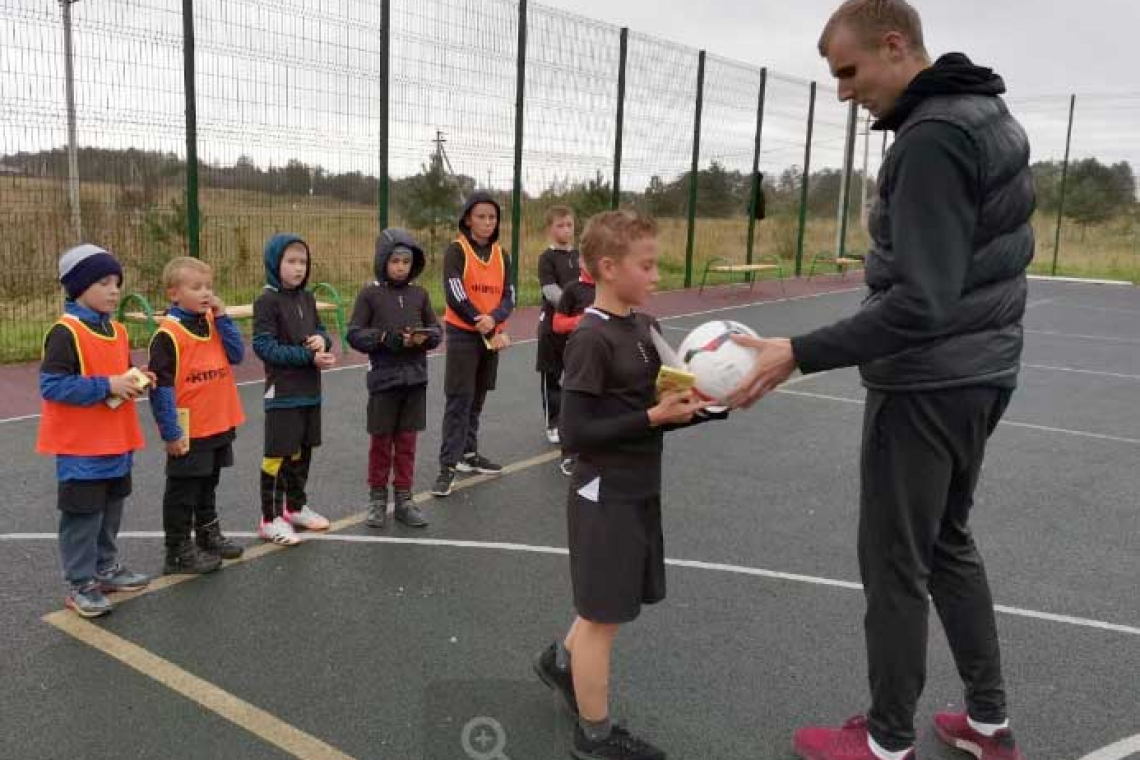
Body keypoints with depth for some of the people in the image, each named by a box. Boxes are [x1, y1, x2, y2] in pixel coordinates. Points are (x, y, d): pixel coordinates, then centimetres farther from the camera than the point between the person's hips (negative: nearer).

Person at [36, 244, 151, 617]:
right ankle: (80, 585, 12)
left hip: (116, 442, 8)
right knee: (83, 514, 0)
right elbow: (52, 385, -21)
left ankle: (106, 568, 34)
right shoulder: (65, 332, -16)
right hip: (80, 446, -8)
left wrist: (135, 382, -2)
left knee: (111, 510, 18)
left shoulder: (117, 330, 9)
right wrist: (107, 386, -24)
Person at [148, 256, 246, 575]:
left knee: (207, 484, 22)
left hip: (220, 425, 7)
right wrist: (170, 432, -18)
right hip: (187, 431, -7)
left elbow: (237, 354, -2)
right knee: (183, 491, 5)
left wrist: (222, 317, -10)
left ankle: (209, 535, 38)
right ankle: (179, 552, 16)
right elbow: (161, 386, -17)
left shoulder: (213, 322, 7)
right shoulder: (168, 334, -16)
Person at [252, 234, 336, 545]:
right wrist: (308, 356, -20)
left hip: (310, 390, 7)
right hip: (282, 391, -7)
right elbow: (264, 346, -17)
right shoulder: (267, 301, -11)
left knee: (302, 451, 16)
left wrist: (322, 340, -10)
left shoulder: (307, 298, 10)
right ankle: (270, 519, 9)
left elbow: (320, 331, 15)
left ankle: (296, 507, 31)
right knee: (278, 455, -1)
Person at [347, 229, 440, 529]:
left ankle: (403, 499, 21)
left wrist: (424, 337, -15)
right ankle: (377, 498, 23)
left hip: (415, 378, 3)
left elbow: (436, 330, 7)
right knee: (381, 441, 9)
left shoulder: (420, 294, 5)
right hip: (383, 378, -3)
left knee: (407, 441, 10)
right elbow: (354, 334, -8)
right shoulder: (370, 294, -5)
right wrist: (386, 338, -21)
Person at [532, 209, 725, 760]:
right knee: (605, 614, 7)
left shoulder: (647, 327, 5)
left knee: (617, 601, 21)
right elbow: (575, 433, -23)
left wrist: (689, 406, -6)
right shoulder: (591, 338, -20)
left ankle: (561, 660, 47)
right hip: (605, 495, -8)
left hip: (639, 488, 8)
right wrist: (654, 417, -22)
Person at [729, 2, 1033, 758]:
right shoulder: (990, 116, 11)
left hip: (928, 385, -10)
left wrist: (800, 354, -27)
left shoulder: (933, 138, -21)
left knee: (895, 564, 4)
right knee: (948, 542, 21)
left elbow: (921, 302, -27)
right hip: (982, 371, 10)